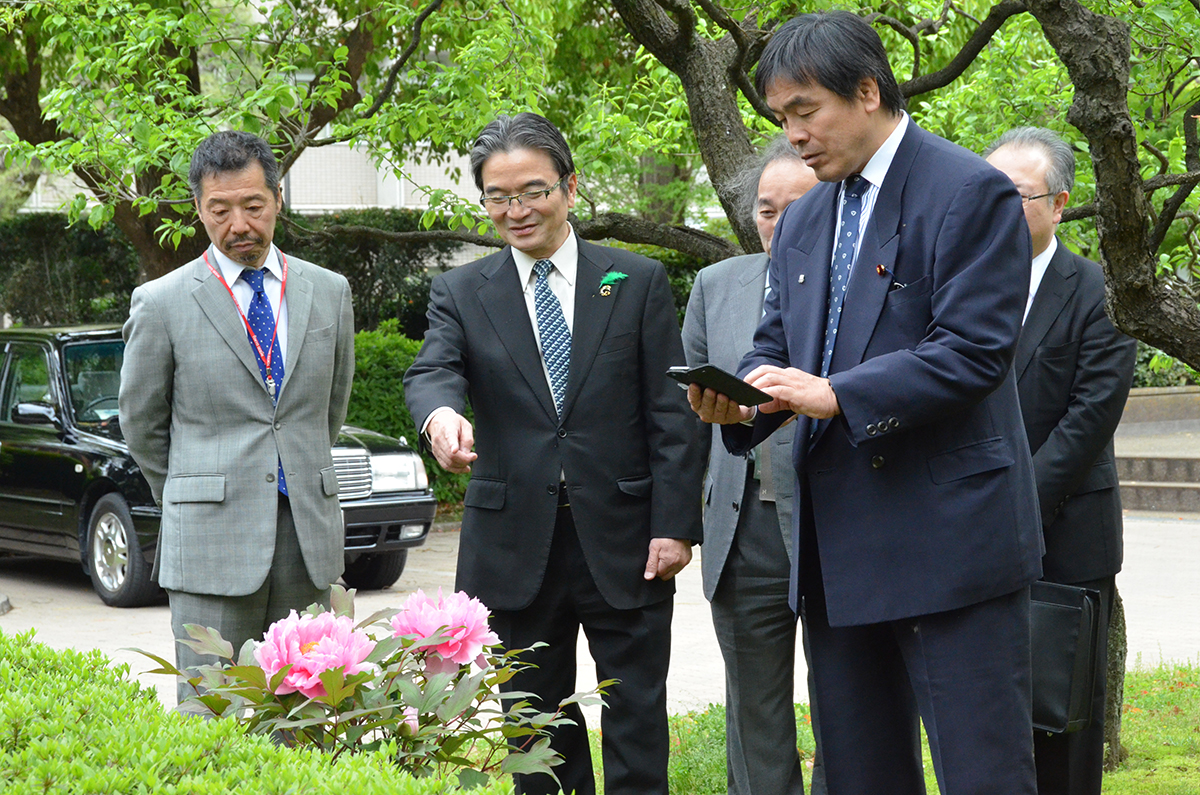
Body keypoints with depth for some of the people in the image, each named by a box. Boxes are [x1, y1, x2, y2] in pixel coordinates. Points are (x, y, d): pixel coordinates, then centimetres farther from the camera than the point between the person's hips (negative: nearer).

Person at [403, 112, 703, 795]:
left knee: (638, 725, 3)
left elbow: (672, 415, 1)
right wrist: (442, 413, -36)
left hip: (624, 543, -1)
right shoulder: (461, 293, 7)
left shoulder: (640, 282, 4)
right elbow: (432, 371, -11)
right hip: (517, 548, 1)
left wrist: (676, 525, -7)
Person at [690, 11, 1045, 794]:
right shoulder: (803, 220, 17)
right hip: (840, 548, 8)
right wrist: (744, 400, -4)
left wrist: (836, 395, -21)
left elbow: (974, 351, -15)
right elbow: (776, 342, 19)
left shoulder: (972, 192, -7)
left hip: (951, 536, -7)